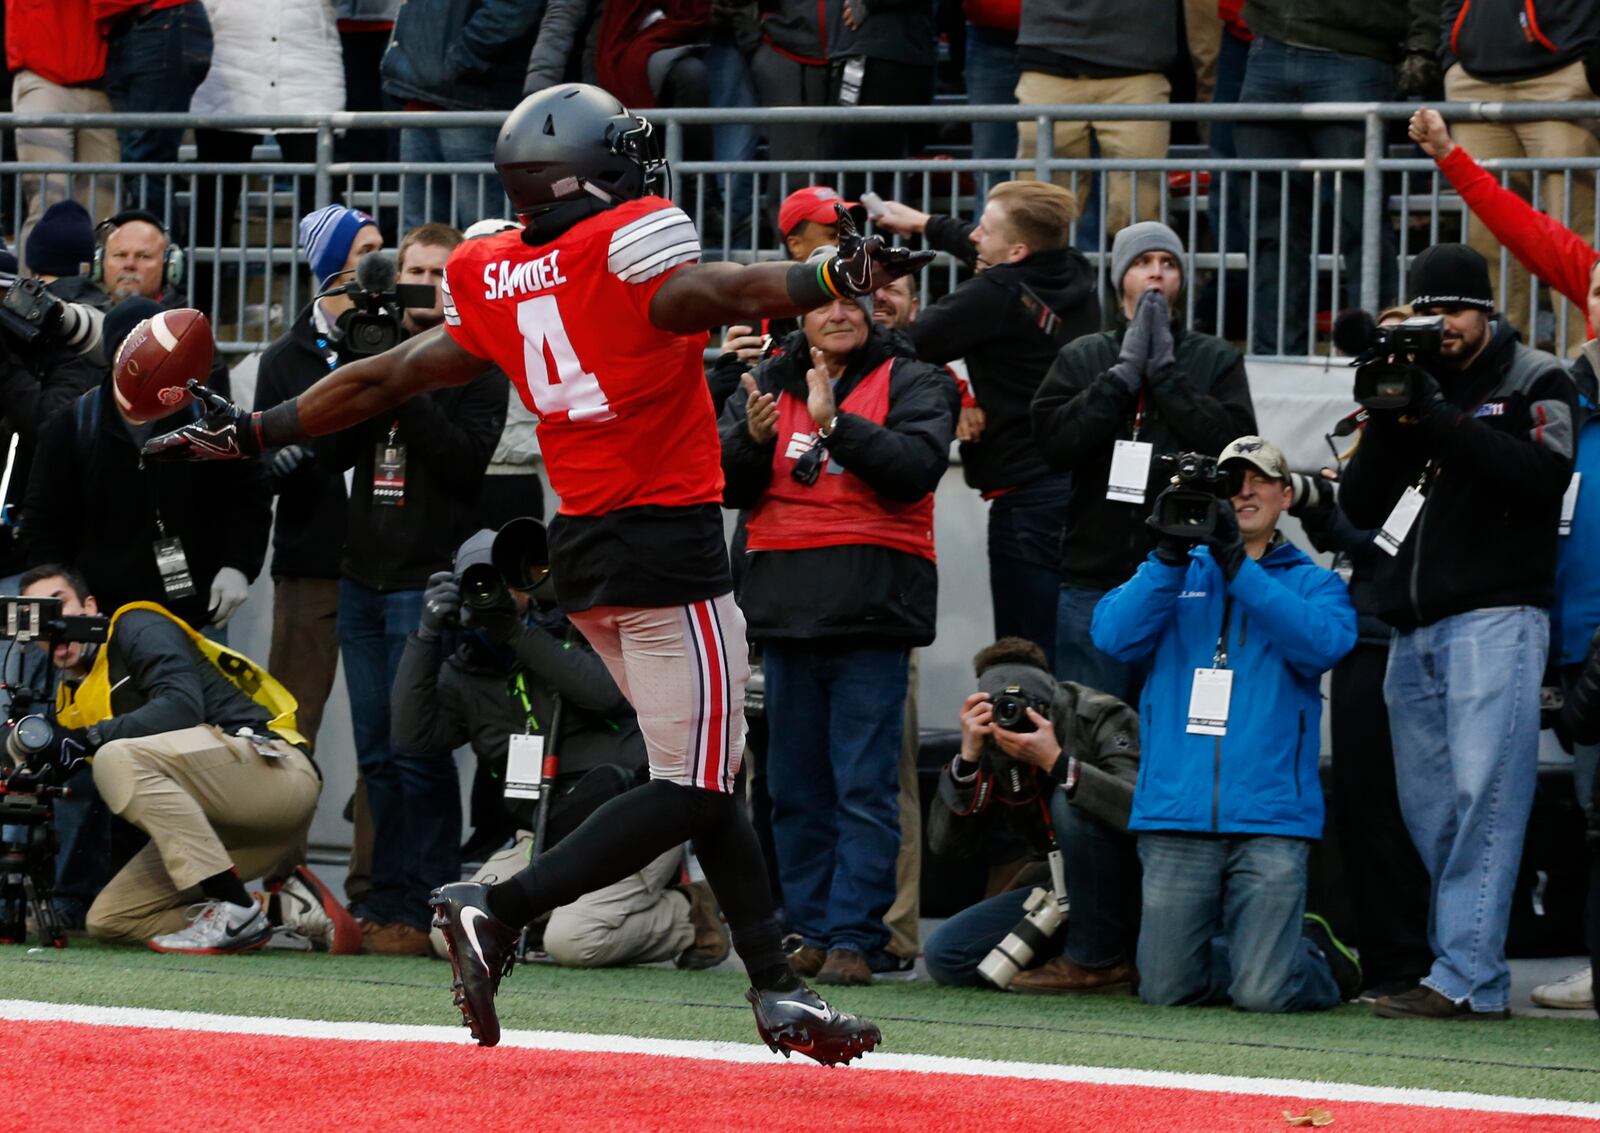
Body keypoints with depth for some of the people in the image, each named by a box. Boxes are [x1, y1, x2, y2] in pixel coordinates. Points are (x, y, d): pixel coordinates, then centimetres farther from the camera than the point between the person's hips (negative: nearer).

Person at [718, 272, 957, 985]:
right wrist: (754, 438, -13)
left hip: (871, 607, -4)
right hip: (785, 606, 4)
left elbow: (916, 467, -14)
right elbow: (729, 489, 7)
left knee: (864, 786, -7)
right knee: (795, 788, 7)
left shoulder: (912, 384, 3)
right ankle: (810, 933, 13)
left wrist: (834, 423, -22)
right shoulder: (769, 384, 14)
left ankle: (855, 938, -7)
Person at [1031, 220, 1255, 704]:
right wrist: (1125, 373, -7)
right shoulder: (1081, 358, 12)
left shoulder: (1216, 360, 9)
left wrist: (1164, 370, -7)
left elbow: (1236, 441, -7)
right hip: (1095, 579, 1)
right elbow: (1053, 441, -4)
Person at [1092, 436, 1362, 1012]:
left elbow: (1322, 641, -12)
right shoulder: (1175, 576, 16)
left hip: (1269, 815, -2)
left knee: (1264, 995, -12)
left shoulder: (1313, 584, 10)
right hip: (1176, 813, 2)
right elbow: (1115, 634, -1)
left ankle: (1317, 958, 21)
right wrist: (1170, 554, -14)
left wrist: (1238, 565, -17)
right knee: (1166, 989, -1)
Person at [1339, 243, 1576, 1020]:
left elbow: (1544, 472, -13)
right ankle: (1461, 965, 9)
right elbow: (1360, 507, 12)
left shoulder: (1535, 384, 5)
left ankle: (1467, 976, -20)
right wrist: (1383, 423, -5)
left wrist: (1436, 418, -16)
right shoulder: (1409, 382, 18)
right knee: (1427, 805, 4)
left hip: (1496, 617, -6)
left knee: (1483, 791, -15)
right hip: (1414, 628, 6)